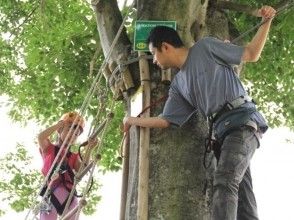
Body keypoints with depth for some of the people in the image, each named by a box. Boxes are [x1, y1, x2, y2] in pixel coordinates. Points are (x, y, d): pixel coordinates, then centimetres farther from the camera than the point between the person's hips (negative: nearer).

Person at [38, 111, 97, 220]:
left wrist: (89, 149, -5)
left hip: (69, 195, 4)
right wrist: (60, 124, 2)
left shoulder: (74, 156, 22)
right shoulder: (48, 148, 16)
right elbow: (41, 137, -7)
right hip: (52, 193, -4)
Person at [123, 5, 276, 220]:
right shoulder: (178, 84, 22)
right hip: (223, 130, 8)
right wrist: (132, 120, 30)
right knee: (240, 192, -1)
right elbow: (165, 121, 22)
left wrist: (266, 22, -3)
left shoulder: (205, 47, 4)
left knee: (225, 180, -26)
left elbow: (251, 54, 6)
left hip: (242, 120, -8)